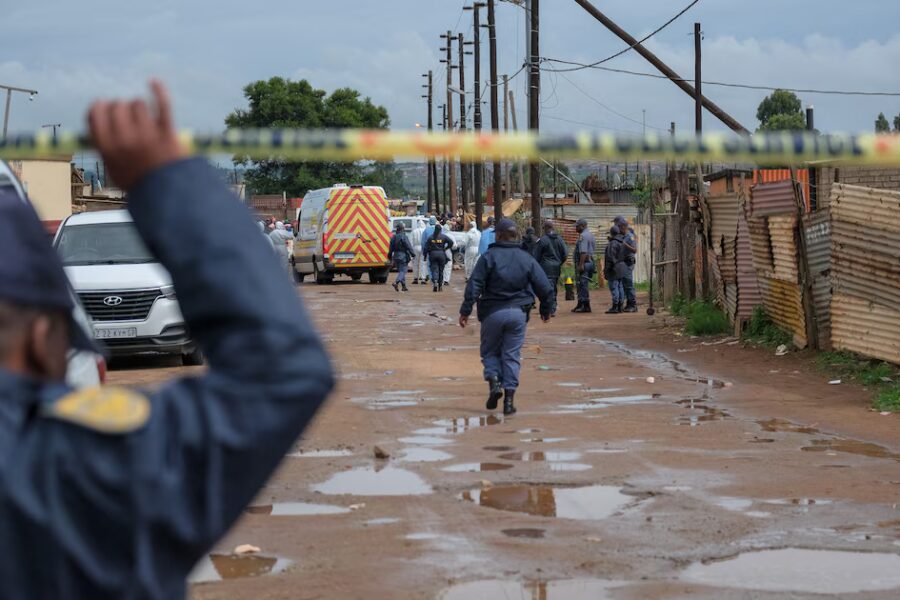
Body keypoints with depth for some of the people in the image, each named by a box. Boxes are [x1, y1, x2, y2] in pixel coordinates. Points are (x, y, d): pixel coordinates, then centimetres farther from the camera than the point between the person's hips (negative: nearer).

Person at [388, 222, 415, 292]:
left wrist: (390, 257, 22)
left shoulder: (393, 237, 8)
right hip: (403, 256, -7)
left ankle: (404, 286, 17)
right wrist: (413, 255, -9)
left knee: (401, 271, 15)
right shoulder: (404, 237, -13)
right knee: (403, 271, -6)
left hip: (396, 256, 7)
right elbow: (409, 247, -15)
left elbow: (391, 248, 14)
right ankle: (396, 283, -27)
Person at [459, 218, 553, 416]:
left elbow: (474, 286, -12)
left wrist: (465, 311, -9)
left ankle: (494, 381, -8)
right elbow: (545, 288, 5)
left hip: (492, 313, -2)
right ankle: (509, 397, 0)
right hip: (518, 313, 2)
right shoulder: (527, 260, 4)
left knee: (490, 351, 15)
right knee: (512, 355, 6)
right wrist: (546, 310, 19)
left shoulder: (489, 257, -5)